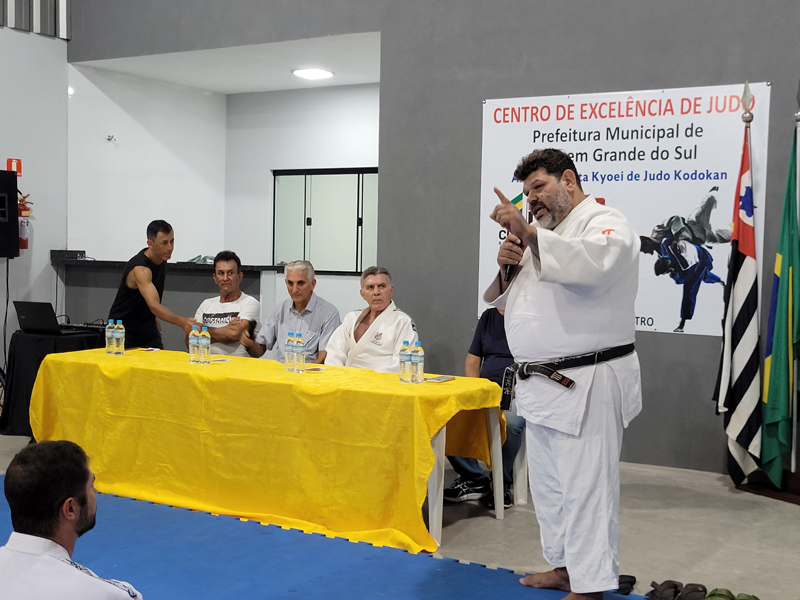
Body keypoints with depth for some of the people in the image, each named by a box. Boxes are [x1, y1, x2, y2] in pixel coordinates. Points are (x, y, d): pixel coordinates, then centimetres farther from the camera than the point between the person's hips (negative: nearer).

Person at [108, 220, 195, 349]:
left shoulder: (161, 259, -2)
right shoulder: (140, 269, -29)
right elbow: (154, 305, -42)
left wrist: (154, 319, 13)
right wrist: (181, 322, -54)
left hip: (148, 328, 7)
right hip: (124, 329, -7)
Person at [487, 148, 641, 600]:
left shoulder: (606, 223, -9)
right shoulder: (542, 237, 19)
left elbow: (594, 263, -33)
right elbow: (502, 300, 22)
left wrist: (528, 233, -36)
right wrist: (507, 268, 1)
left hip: (586, 385, -9)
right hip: (541, 383, 9)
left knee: (585, 487, -5)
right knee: (549, 485, 17)